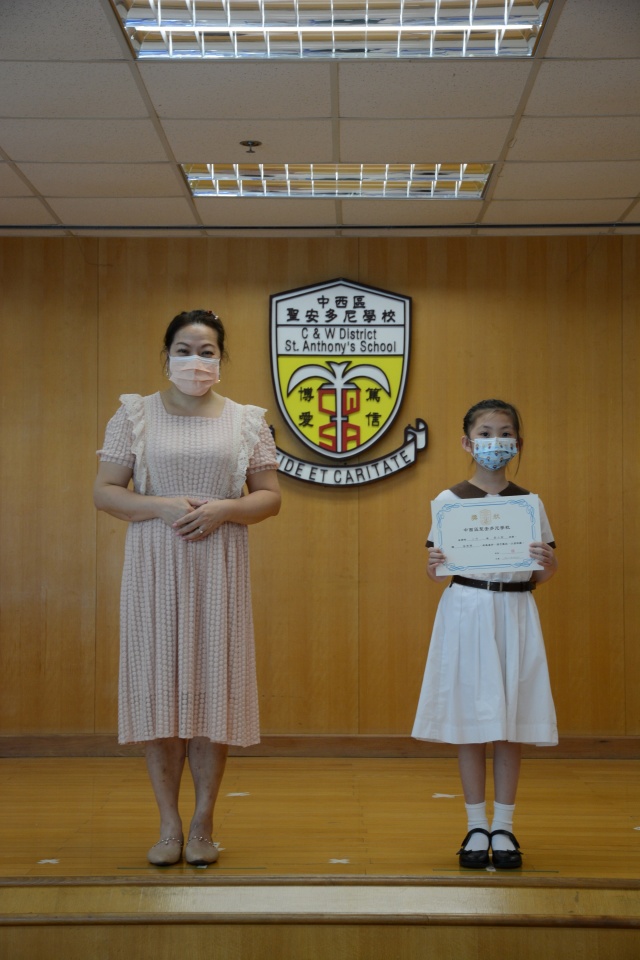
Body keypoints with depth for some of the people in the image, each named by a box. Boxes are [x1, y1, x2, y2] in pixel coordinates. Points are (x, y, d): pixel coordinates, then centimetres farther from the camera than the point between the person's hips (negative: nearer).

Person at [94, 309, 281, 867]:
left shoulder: (246, 422, 8)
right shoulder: (136, 415, 5)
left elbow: (271, 497, 7)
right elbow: (105, 492, 2)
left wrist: (224, 509, -12)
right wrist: (162, 507, -14)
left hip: (219, 569, 1)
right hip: (154, 567, 0)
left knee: (214, 686, 0)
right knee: (158, 685, -1)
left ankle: (203, 825, 13)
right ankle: (169, 825, 11)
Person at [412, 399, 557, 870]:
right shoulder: (449, 500, 1)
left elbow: (541, 574, 9)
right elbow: (436, 570, 2)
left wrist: (548, 563, -12)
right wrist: (436, 565, -20)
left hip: (514, 614, 1)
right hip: (466, 612, -1)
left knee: (510, 724, 4)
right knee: (470, 721, 3)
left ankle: (504, 827, 15)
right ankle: (476, 827, 15)